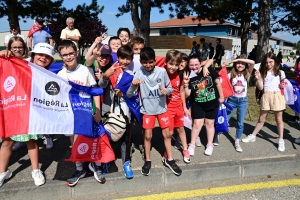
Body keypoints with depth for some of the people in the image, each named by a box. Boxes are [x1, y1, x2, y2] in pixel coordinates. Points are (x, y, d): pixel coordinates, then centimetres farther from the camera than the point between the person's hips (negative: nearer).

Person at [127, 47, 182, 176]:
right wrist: (133, 85, -36)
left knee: (167, 134, 9)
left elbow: (170, 88, -1)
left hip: (162, 108, 1)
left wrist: (166, 91, -24)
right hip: (147, 109, -1)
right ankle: (147, 161, 25)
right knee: (148, 135, 6)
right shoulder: (139, 74, -14)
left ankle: (169, 160, 26)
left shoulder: (162, 71, -12)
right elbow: (129, 95, -16)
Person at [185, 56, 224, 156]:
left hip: (212, 103, 0)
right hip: (197, 104, 0)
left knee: (209, 123, 12)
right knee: (197, 124, 1)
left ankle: (210, 145, 28)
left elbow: (217, 83, -3)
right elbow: (187, 95, -13)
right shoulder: (189, 76, -12)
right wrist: (186, 84, -29)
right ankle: (192, 145, 18)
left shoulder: (209, 70, -15)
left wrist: (221, 96, 1)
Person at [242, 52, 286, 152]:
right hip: (266, 96, 2)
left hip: (277, 96, -2)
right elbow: (260, 87, 2)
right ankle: (253, 136, 24)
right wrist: (258, 78, -12)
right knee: (261, 119, 11)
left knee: (279, 119, 6)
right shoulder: (263, 73, 7)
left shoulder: (280, 73, 3)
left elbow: (284, 83, 12)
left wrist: (283, 86, -10)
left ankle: (281, 140, 17)